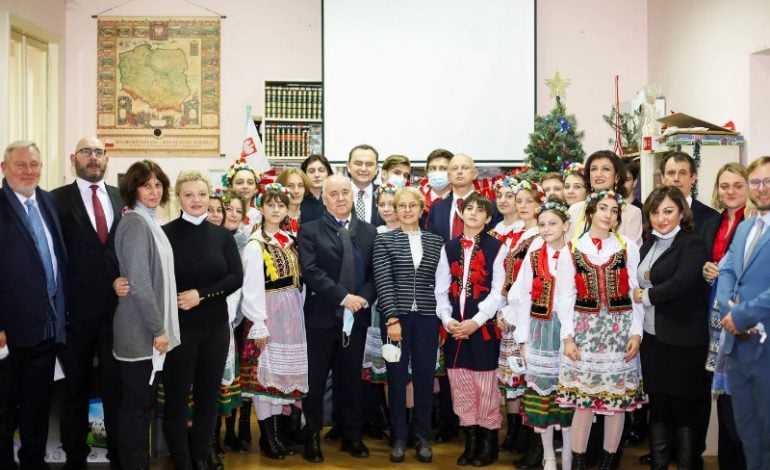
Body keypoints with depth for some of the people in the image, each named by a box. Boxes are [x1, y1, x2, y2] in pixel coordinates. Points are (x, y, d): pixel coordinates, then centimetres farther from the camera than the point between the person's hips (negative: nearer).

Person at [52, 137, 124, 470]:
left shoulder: (121, 198, 8)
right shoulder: (58, 199, -2)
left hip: (117, 305, 2)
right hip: (77, 308, -2)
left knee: (116, 386, 11)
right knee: (76, 387, 12)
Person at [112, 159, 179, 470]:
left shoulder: (149, 222, 13)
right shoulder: (135, 223, -15)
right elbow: (139, 282, -20)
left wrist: (160, 325, 15)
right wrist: (158, 328, -17)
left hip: (149, 328, 9)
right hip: (141, 330, -9)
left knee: (143, 403, 16)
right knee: (135, 406, 1)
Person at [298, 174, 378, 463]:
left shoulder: (369, 232, 10)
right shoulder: (310, 231, -2)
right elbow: (310, 270, -14)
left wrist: (364, 298, -13)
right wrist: (344, 296, -20)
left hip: (356, 318, 3)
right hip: (321, 317, -3)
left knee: (352, 379, 12)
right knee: (315, 380, 7)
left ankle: (352, 435, 25)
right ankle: (313, 436, 21)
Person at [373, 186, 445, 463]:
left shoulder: (435, 241, 9)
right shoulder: (384, 240, 1)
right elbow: (383, 281, -7)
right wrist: (392, 318, -15)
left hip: (427, 317, 2)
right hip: (396, 315, -2)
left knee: (424, 376, 5)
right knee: (396, 377, 4)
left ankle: (422, 437, 18)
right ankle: (398, 437, 16)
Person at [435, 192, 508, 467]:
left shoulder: (497, 248, -2)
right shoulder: (449, 247, 11)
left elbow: (499, 291, -8)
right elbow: (441, 288, 8)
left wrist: (476, 321, -15)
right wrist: (446, 318, -7)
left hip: (483, 326, -4)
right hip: (454, 326, 4)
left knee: (485, 385, 1)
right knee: (460, 385, 8)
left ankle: (488, 442, 15)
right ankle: (470, 441, 20)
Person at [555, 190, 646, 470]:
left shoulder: (628, 247, 4)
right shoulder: (572, 250, 4)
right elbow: (565, 297, 1)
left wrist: (636, 332, -5)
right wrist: (567, 336, -6)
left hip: (620, 331, 1)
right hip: (585, 331, 0)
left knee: (618, 400, 5)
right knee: (583, 401, 0)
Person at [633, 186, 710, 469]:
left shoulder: (693, 245, -9)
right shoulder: (648, 245, 13)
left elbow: (682, 283, -21)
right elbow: (638, 283, 15)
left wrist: (647, 296, -9)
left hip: (683, 341, -6)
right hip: (652, 337, 6)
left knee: (684, 408, 4)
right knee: (657, 405, 13)